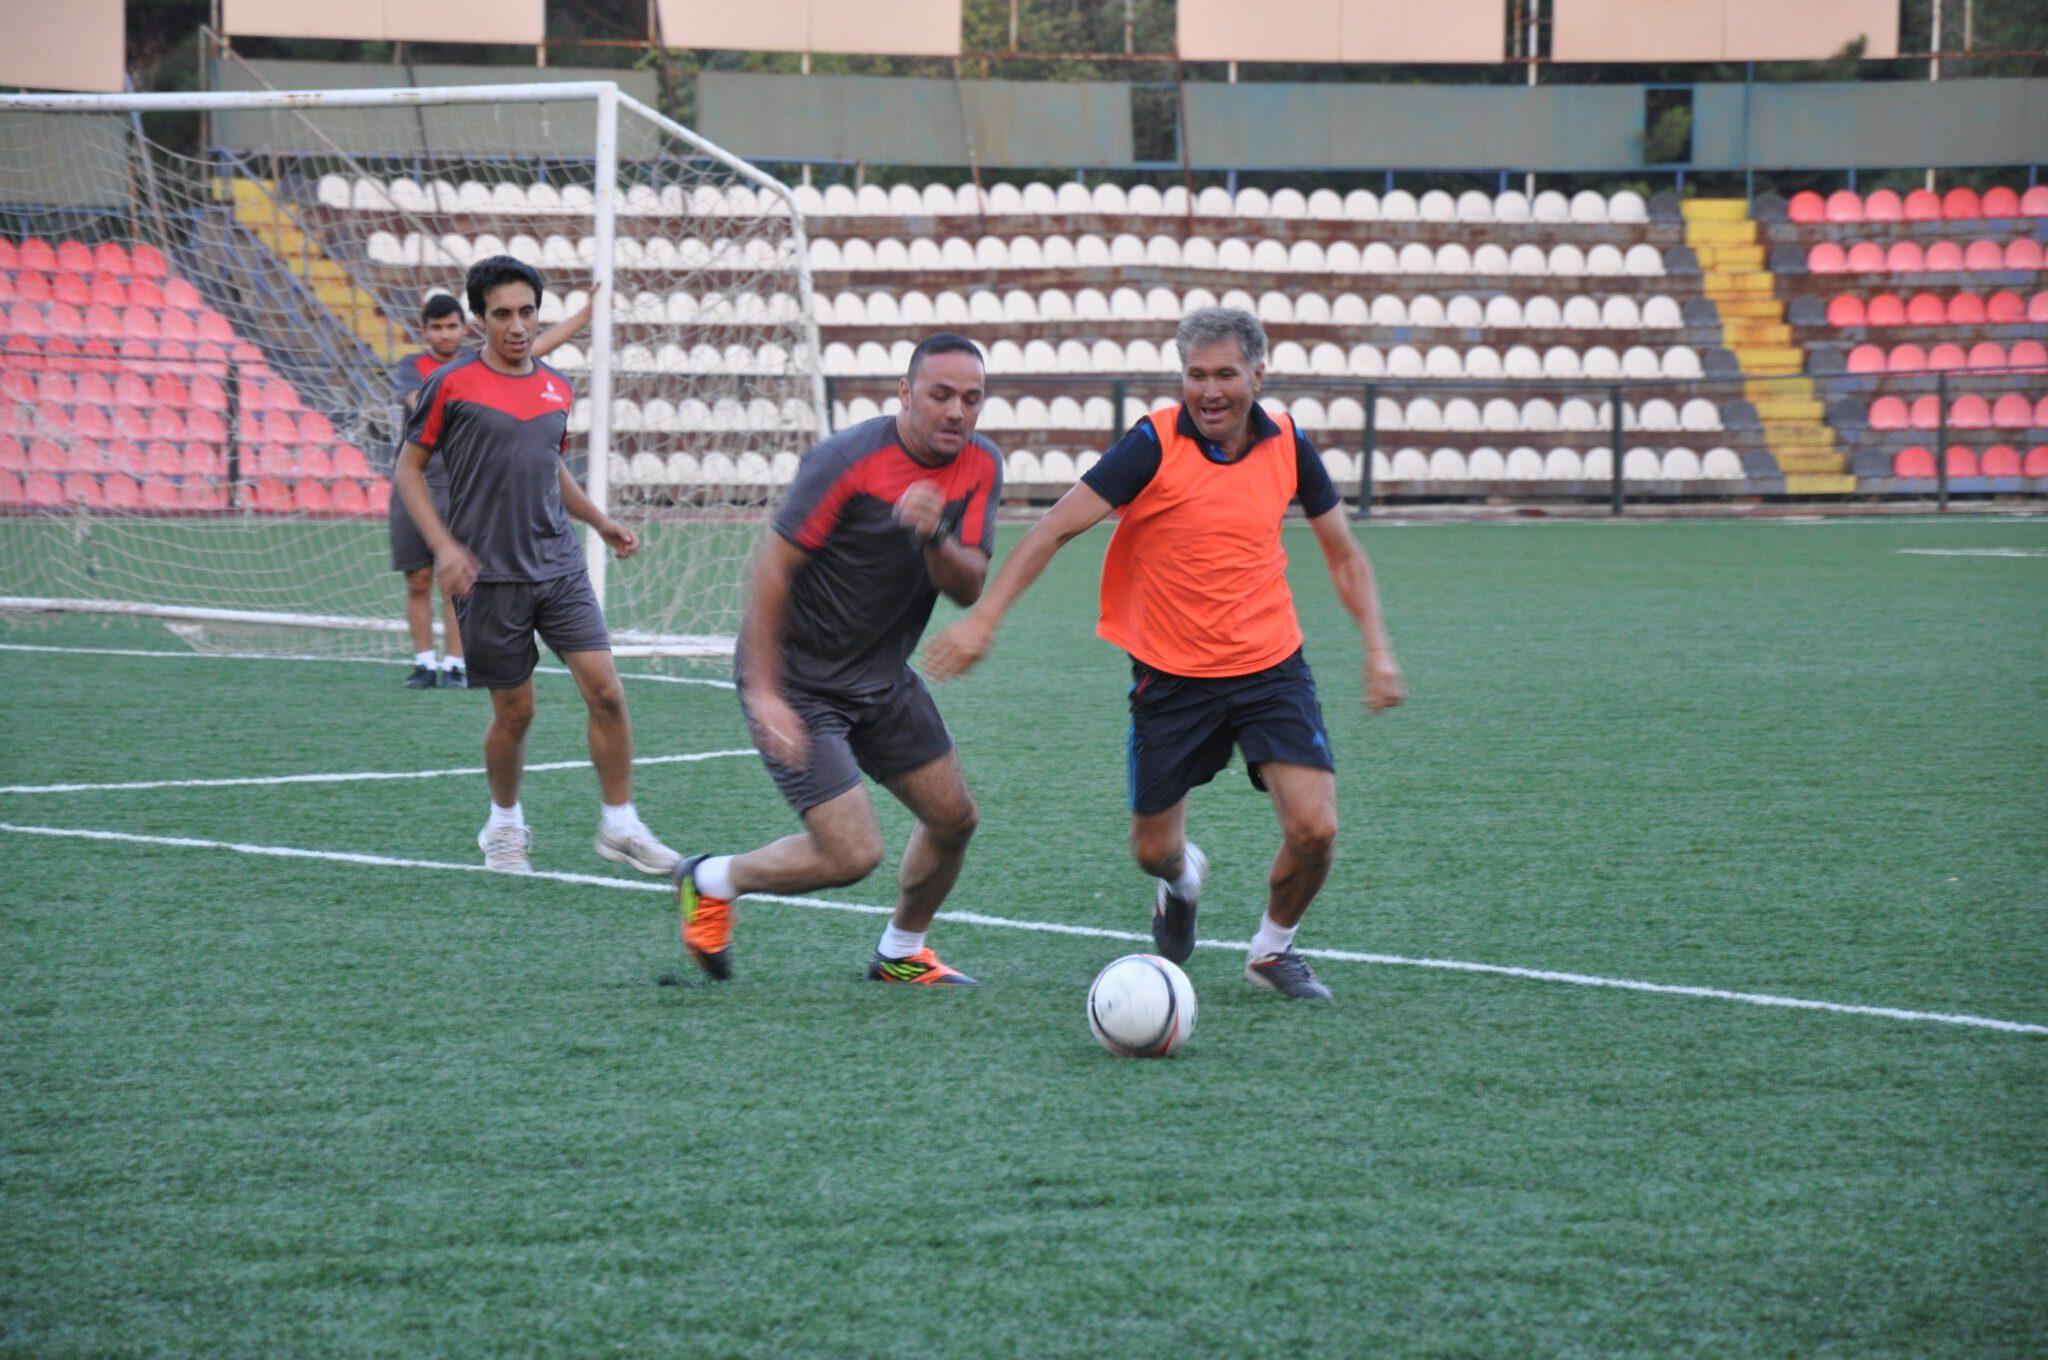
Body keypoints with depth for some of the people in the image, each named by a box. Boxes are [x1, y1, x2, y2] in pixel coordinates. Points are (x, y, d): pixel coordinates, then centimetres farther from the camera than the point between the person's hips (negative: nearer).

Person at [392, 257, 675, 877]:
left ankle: (620, 825, 6)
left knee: (605, 691, -6)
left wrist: (600, 521, 16)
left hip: (559, 565, 4)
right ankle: (504, 825, 27)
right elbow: (409, 467, 0)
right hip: (489, 576, -4)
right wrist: (444, 545, -11)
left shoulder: (556, 388, 10)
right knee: (514, 711, 3)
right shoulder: (451, 385, -5)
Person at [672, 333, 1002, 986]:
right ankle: (712, 881, 12)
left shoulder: (980, 466, -3)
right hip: (798, 681, -7)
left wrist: (935, 536, -30)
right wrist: (765, 693, -24)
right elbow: (772, 565, -21)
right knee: (852, 853, -13)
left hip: (882, 676, 7)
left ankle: (901, 952, 35)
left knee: (953, 816, 11)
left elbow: (968, 587, -7)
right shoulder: (848, 461, -23)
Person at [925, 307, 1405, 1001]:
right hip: (1171, 676, -1)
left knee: (1313, 828, -14)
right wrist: (984, 617, -20)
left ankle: (1273, 948, 16)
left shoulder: (1287, 446, -2)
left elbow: (1343, 553, 12)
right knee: (1155, 849, 7)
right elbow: (1058, 527, -13)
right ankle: (1183, 881, 46)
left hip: (1270, 666, 2)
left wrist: (1378, 648, 5)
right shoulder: (1155, 443, -13)